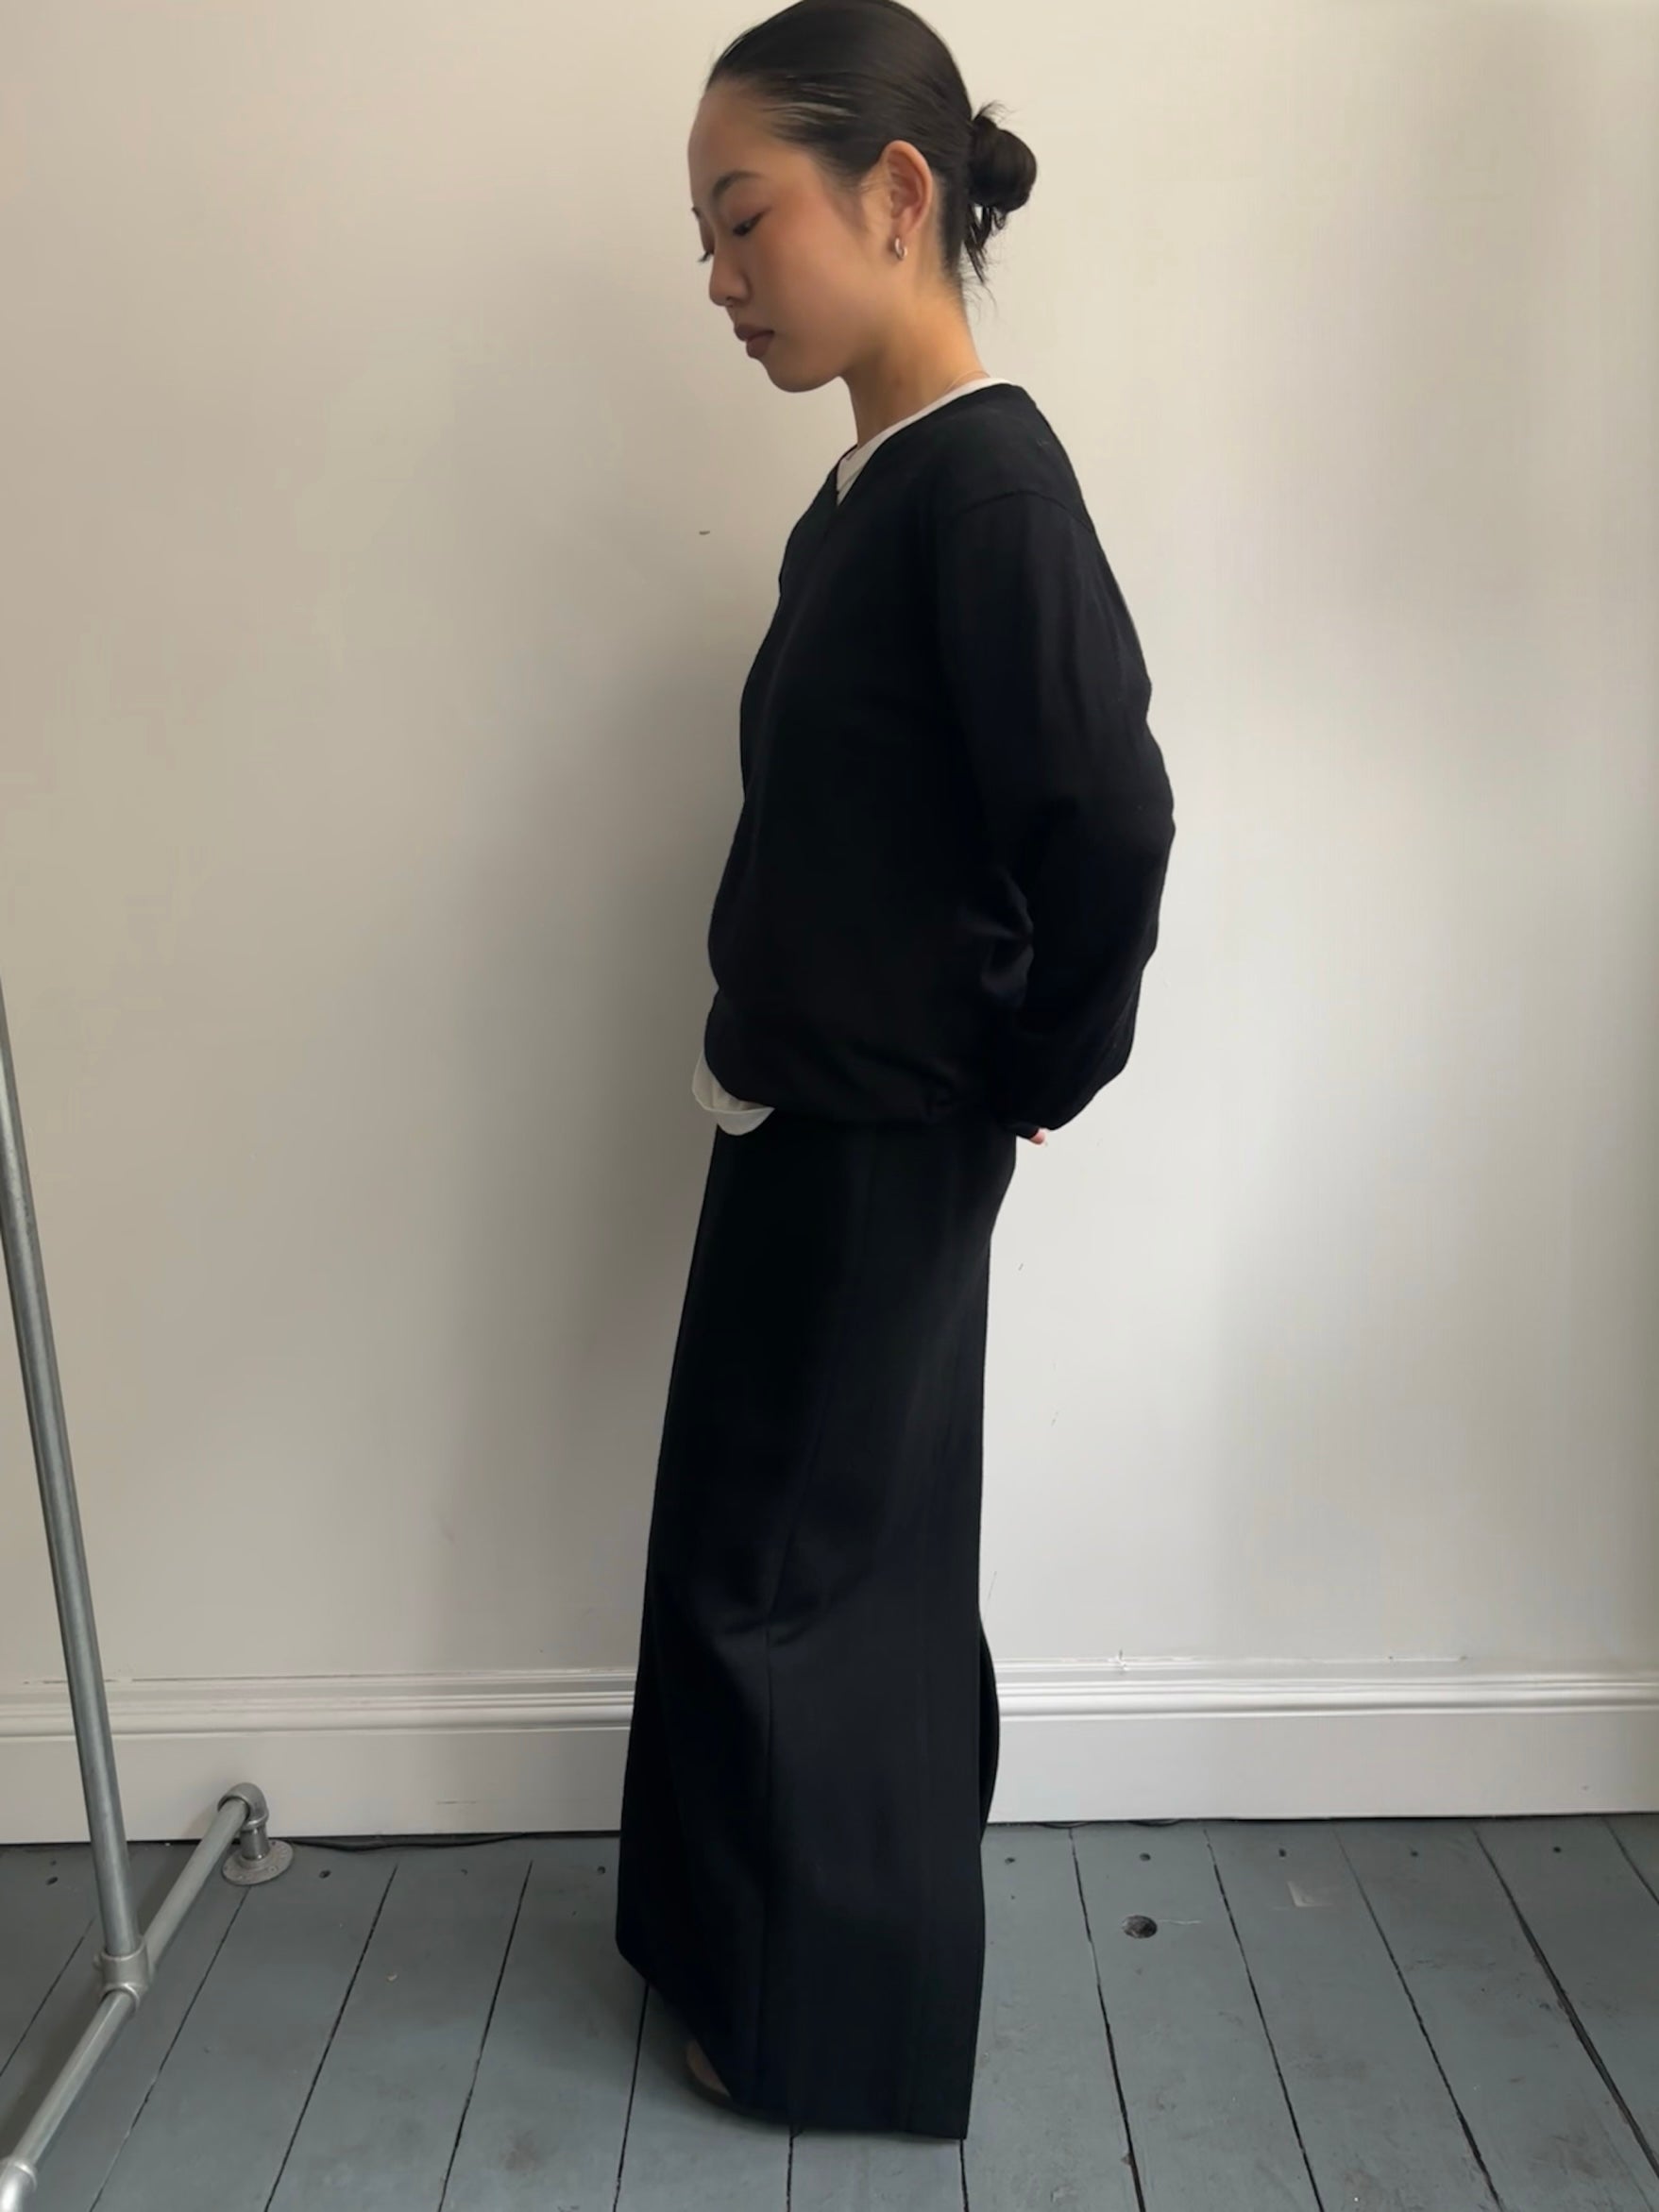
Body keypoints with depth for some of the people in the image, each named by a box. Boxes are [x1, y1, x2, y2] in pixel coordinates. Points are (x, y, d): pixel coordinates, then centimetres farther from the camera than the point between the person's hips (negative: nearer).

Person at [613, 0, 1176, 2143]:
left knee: (787, 1571, 7)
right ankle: (769, 1946, 45)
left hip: (880, 1147, -9)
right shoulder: (866, 484, 9)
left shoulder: (987, 475, -18)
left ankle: (841, 2021, 32)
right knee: (818, 1556, 21)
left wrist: (1034, 1081, -12)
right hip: (803, 1116, 9)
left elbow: (1109, 822, -26)